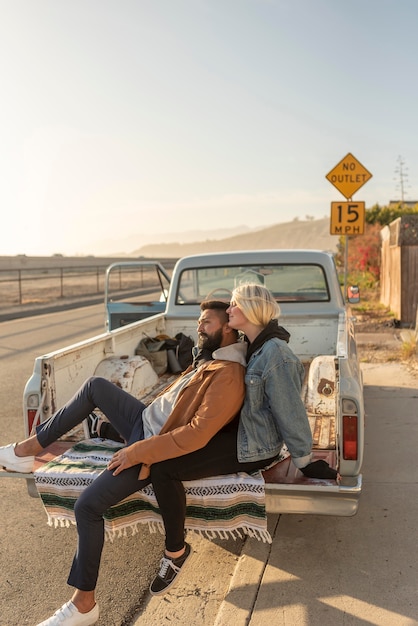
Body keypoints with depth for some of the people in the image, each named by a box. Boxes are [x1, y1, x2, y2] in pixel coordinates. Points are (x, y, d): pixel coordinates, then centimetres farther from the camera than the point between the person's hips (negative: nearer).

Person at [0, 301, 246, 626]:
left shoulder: (229, 376, -26)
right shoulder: (210, 356, 5)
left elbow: (198, 433, -32)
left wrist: (138, 452, -28)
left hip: (157, 448, -10)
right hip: (145, 420, 10)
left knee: (87, 506, -16)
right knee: (95, 385, 11)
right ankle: (28, 449, 19)